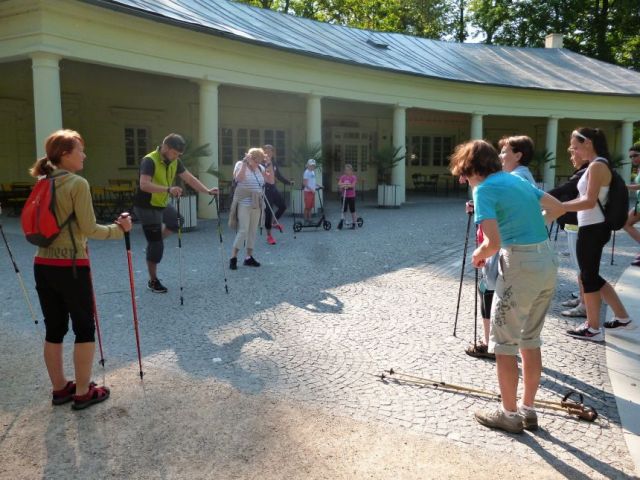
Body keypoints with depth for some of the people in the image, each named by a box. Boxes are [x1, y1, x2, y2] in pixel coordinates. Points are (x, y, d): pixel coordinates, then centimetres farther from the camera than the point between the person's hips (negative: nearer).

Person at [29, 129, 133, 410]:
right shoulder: (77, 184, -13)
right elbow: (89, 229, -15)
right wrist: (120, 229, -1)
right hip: (71, 266, -7)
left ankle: (60, 389, 27)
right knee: (84, 329, 6)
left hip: (43, 265, 7)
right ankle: (83, 393, 14)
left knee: (54, 329, 15)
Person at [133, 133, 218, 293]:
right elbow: (144, 185, -38)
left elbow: (189, 178, 0)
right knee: (156, 244, -4)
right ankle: (153, 281, 11)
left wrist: (207, 191, -11)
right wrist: (168, 189, -48)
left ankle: (153, 242, 33)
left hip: (162, 204, 8)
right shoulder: (149, 161, -25)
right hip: (147, 207, -8)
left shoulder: (174, 162, -1)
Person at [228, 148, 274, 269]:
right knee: (243, 230, -11)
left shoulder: (260, 168, 9)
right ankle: (233, 258, -4)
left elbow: (271, 181, 4)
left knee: (253, 231, 8)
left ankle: (249, 257, 16)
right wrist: (244, 163, -21)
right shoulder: (240, 165, -4)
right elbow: (239, 178, -22)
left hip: (257, 205, 6)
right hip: (243, 204, -6)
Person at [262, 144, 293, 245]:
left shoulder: (274, 163, 7)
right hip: (265, 190, -7)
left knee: (282, 206, 13)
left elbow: (279, 175, 15)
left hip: (273, 189, 7)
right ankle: (269, 235, 10)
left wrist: (289, 182, 12)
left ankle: (274, 222, 39)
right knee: (268, 211, -3)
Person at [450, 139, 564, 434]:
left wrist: (478, 254, 0)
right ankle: (528, 410, 28)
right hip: (548, 261, 8)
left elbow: (493, 242, -20)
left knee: (504, 343, 7)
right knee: (531, 340, 18)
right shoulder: (518, 180, 14)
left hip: (520, 266, -8)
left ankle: (509, 414, 18)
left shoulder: (484, 189, -10)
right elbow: (558, 208, 23)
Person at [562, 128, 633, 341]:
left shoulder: (597, 165, -16)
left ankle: (593, 329, 13)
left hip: (591, 229, -10)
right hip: (594, 227, 10)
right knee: (591, 276, 18)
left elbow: (589, 202, -23)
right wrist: (559, 206, 12)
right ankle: (622, 316, 28)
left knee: (589, 277, 1)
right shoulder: (598, 165, 14)